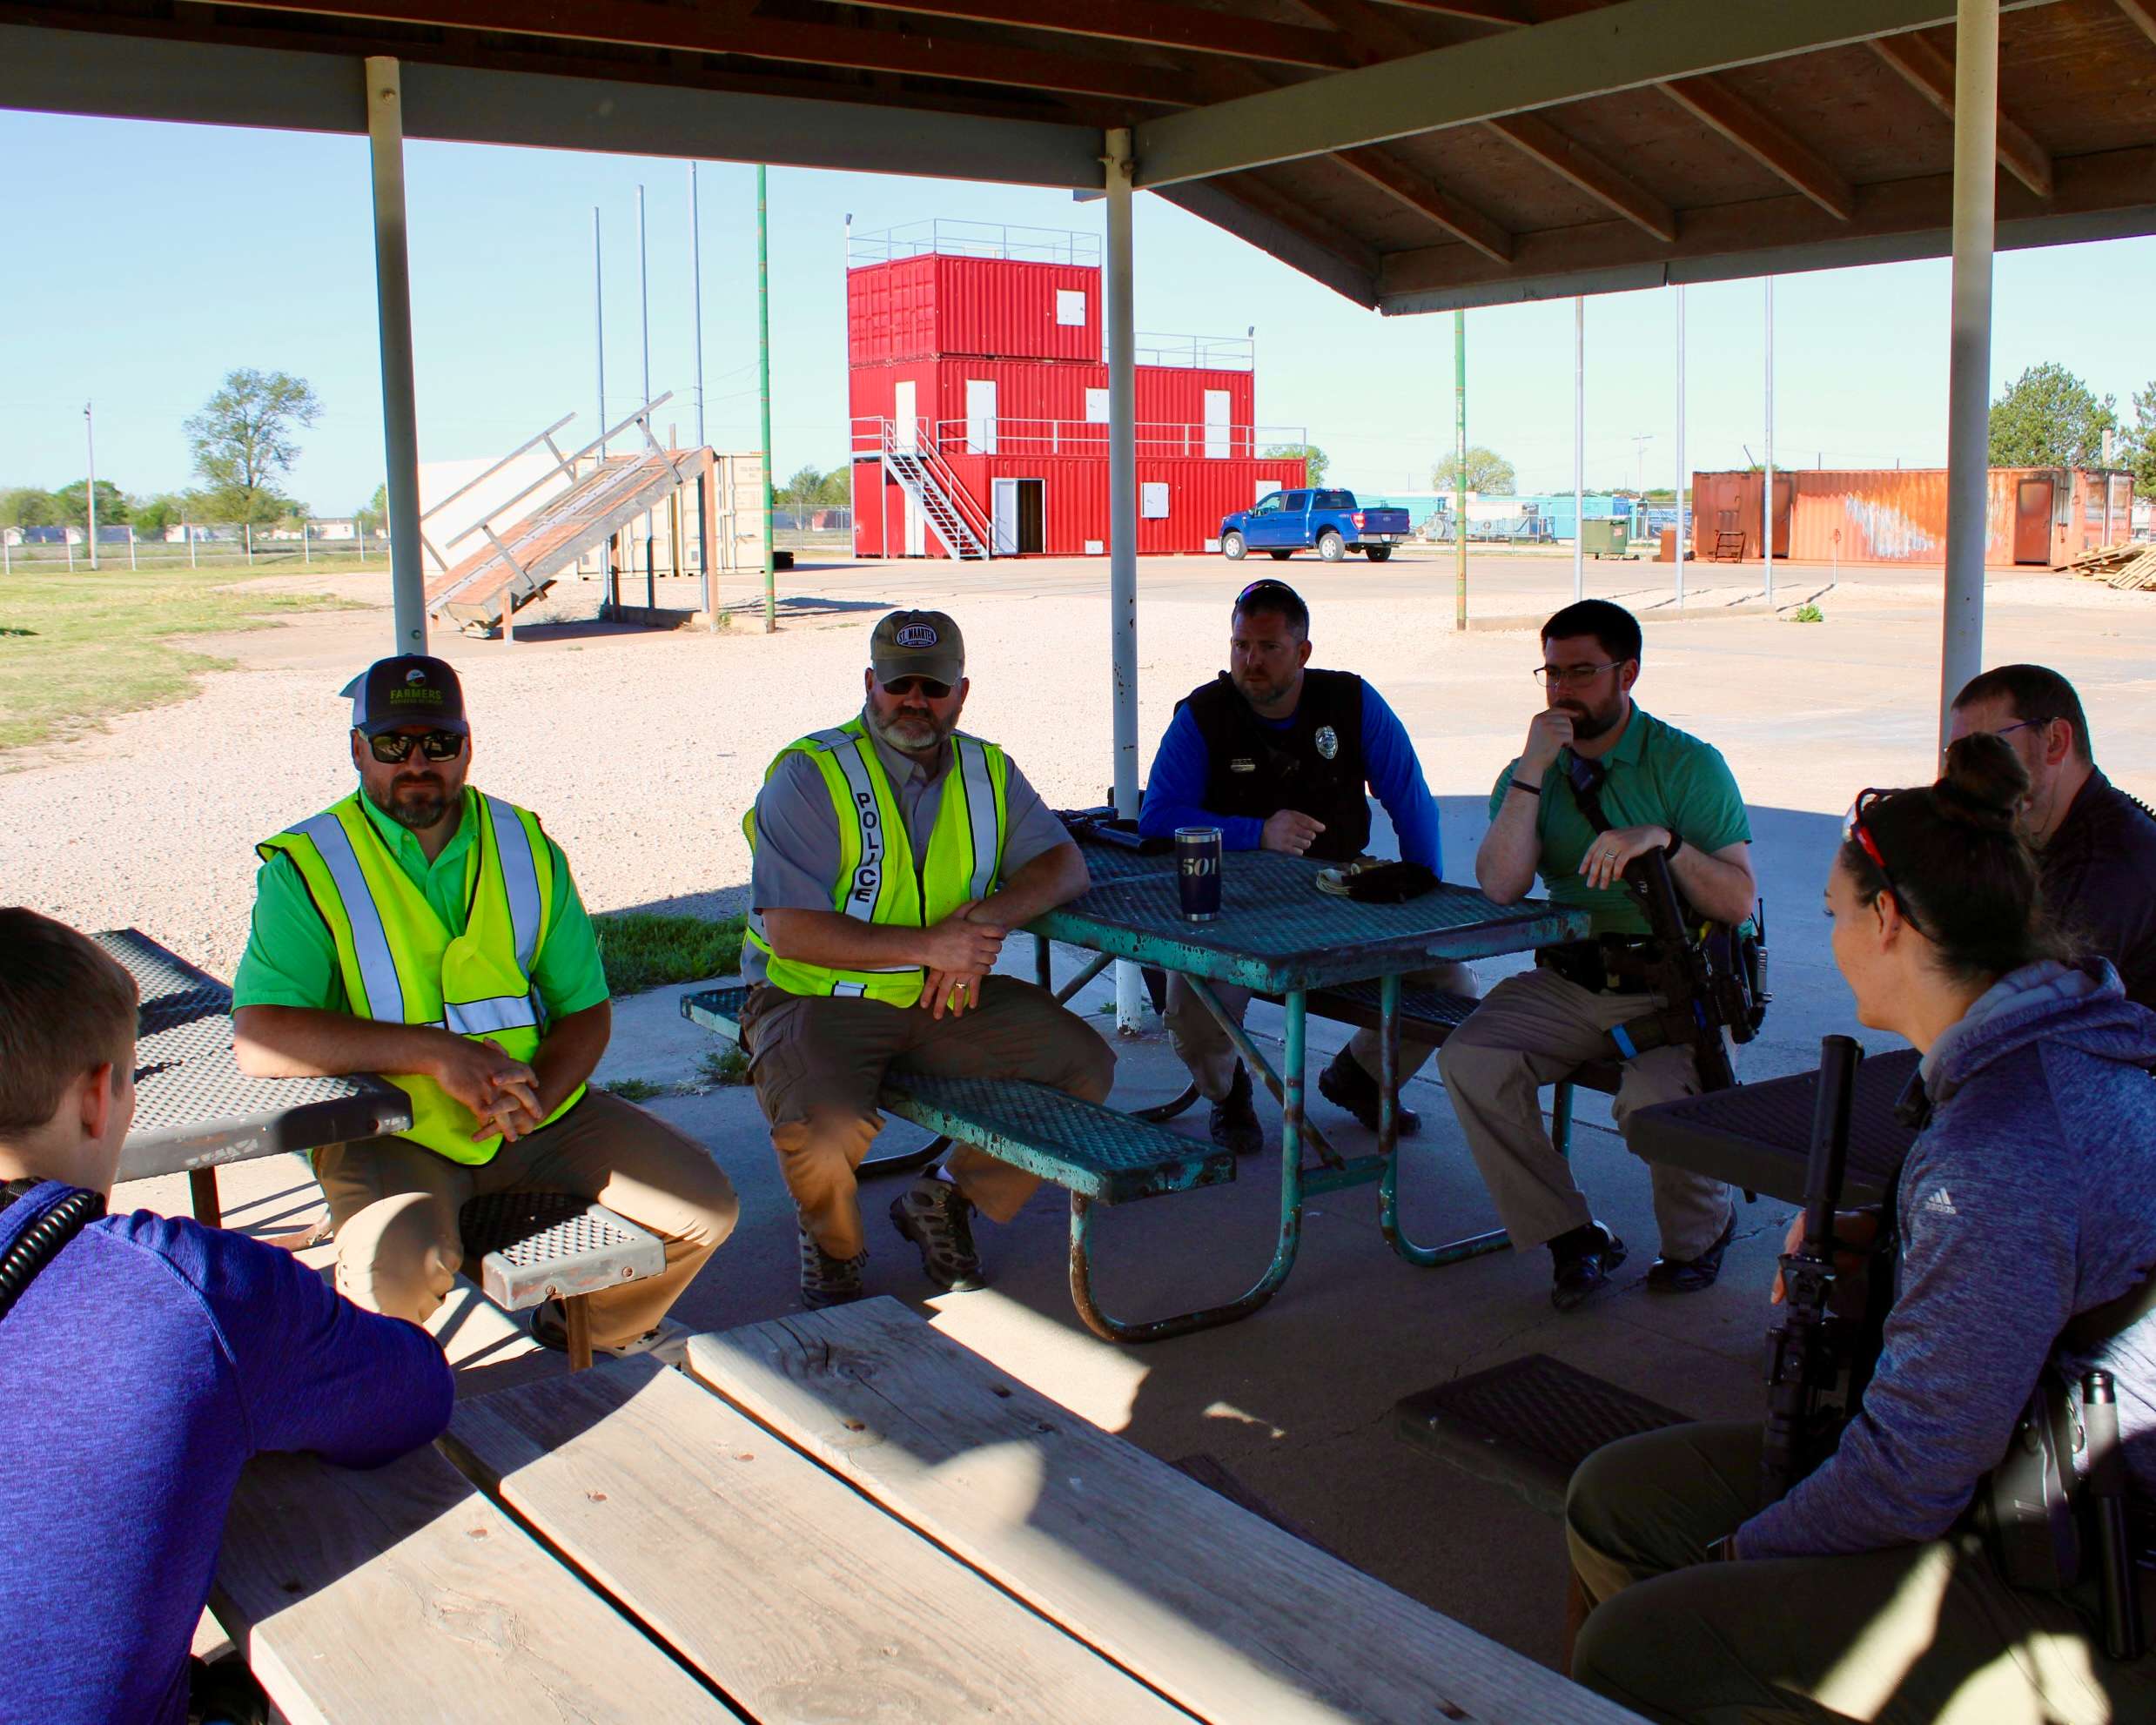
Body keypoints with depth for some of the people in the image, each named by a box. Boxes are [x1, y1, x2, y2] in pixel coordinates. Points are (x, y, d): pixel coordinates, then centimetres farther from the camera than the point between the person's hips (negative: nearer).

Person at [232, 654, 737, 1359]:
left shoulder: (526, 846, 7)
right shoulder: (307, 866, -6)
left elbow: (587, 1010, 6)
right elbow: (258, 1040, -19)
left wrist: (537, 1094, -16)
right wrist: (434, 1051, -26)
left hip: (540, 1117, 4)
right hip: (392, 1134, -4)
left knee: (705, 1207, -6)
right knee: (395, 1270, -33)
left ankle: (593, 1325, 26)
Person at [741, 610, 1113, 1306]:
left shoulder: (987, 772, 8)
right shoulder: (810, 775, -10)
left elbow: (1064, 863, 1)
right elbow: (789, 931, -18)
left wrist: (987, 919, -19)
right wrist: (928, 946, -24)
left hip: (944, 997, 5)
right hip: (818, 997, -5)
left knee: (1086, 1066, -10)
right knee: (822, 1124, -33)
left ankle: (946, 1198, 13)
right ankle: (833, 1244, 5)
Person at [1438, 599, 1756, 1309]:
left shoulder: (1689, 765, -2)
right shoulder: (1534, 771, 8)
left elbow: (1739, 901, -9)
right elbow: (1500, 887, -10)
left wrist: (1666, 841, -24)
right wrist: (1533, 771, -14)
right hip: (1568, 980, 4)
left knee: (1651, 1096, -31)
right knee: (1471, 1058, -22)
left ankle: (1700, 1231, 5)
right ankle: (1571, 1237, -8)